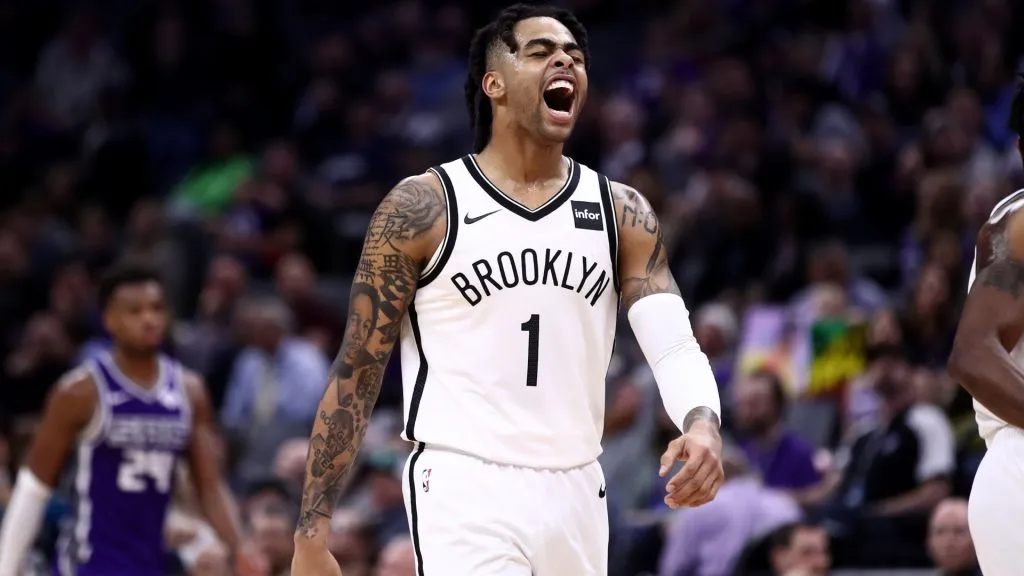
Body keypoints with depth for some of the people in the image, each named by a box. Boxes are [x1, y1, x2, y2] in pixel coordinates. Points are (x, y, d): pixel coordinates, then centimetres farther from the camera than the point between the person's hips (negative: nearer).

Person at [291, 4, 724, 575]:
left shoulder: (622, 212, 8)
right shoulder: (422, 207, -3)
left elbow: (674, 341, -1)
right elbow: (357, 373, -1)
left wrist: (702, 423, -25)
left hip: (575, 497, 5)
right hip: (463, 492, -5)